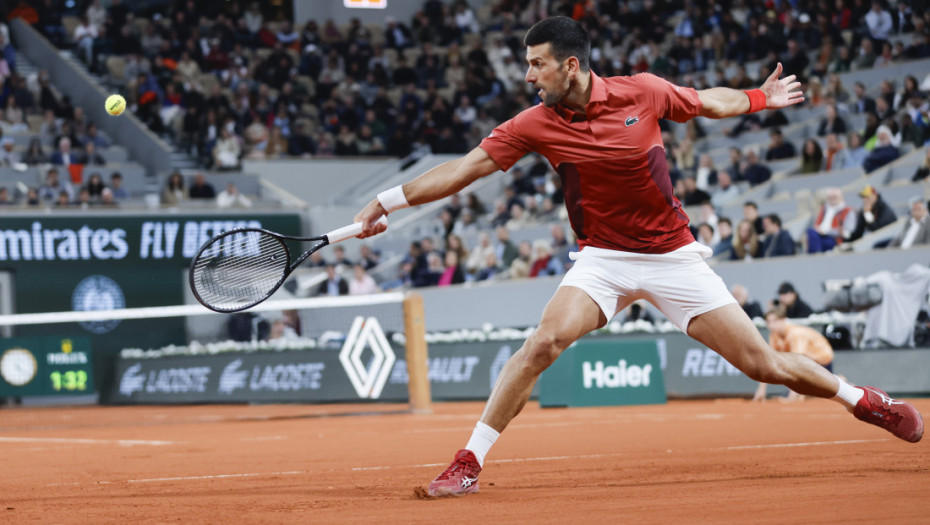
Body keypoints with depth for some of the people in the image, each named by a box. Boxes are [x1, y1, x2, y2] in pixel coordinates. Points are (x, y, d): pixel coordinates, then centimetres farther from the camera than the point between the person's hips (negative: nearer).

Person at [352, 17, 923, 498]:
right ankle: (469, 463, -19)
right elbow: (467, 167, -9)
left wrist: (760, 98, 13)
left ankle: (863, 400, 25)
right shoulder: (535, 125, -9)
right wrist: (391, 200, -15)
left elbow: (707, 101, 11)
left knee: (763, 363, -1)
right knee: (545, 341, -26)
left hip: (674, 256, 0)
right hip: (603, 260, 0)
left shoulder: (643, 91, -10)